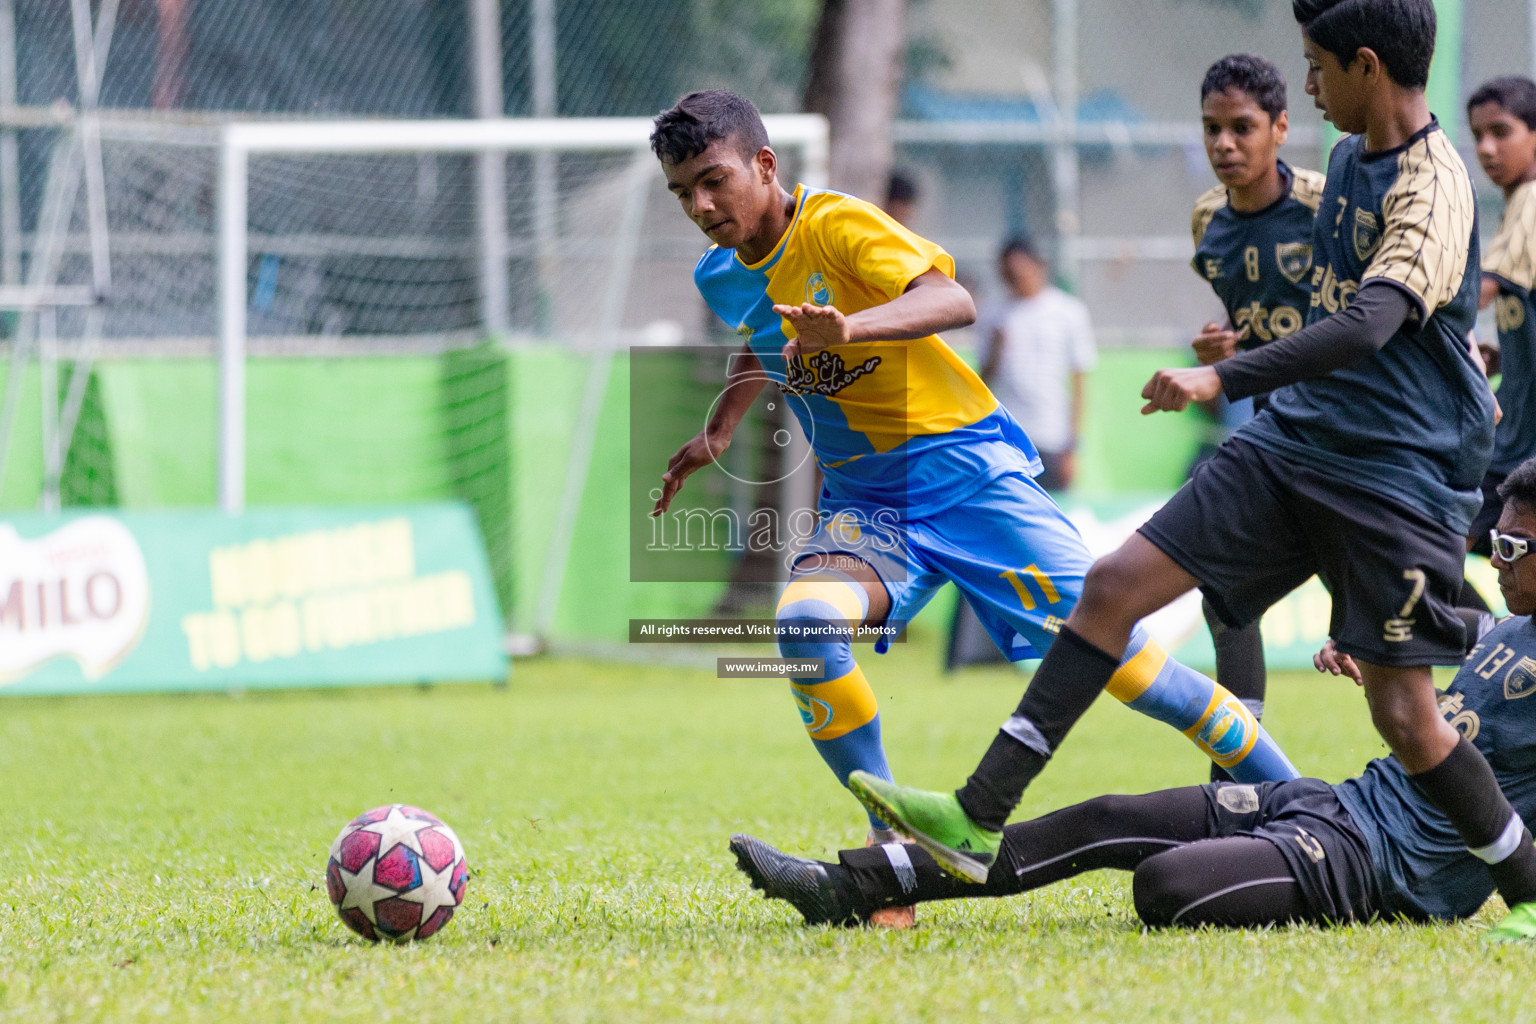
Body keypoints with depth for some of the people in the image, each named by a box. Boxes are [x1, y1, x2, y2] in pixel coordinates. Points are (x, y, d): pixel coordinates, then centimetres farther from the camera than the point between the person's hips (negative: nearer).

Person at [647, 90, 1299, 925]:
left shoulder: (836, 225, -14)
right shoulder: (722, 279, 7)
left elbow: (951, 301, -32)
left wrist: (847, 329, -47)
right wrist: (716, 432, 23)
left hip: (962, 465, -5)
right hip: (861, 500, 5)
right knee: (804, 622, -26)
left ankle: (1296, 799, 3)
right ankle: (893, 845, -17)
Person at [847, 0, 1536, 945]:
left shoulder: (1433, 186, -18)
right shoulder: (1350, 160, 11)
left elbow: (1368, 326, -33)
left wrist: (1225, 378, -40)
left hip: (1398, 476, -8)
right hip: (1289, 442, 8)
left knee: (1405, 716, -8)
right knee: (1115, 586, -4)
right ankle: (979, 818, -4)